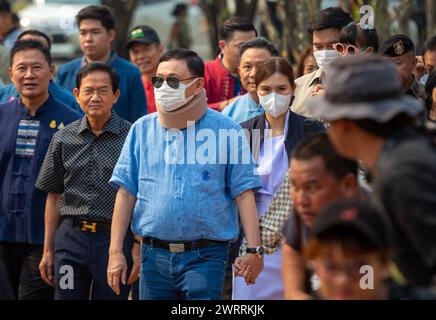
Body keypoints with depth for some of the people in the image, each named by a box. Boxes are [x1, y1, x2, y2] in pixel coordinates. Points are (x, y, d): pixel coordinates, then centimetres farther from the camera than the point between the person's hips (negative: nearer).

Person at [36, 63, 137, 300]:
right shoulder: (63, 139, 7)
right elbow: (54, 197, 12)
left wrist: (139, 249, -7)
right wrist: (47, 251, 11)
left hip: (114, 237, -2)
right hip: (70, 238, 3)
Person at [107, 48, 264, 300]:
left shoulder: (225, 131, -1)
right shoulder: (142, 130, 8)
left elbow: (244, 194, -3)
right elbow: (126, 193, 8)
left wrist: (254, 249, -11)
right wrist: (116, 252, 2)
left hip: (205, 257, -3)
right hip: (154, 256, 3)